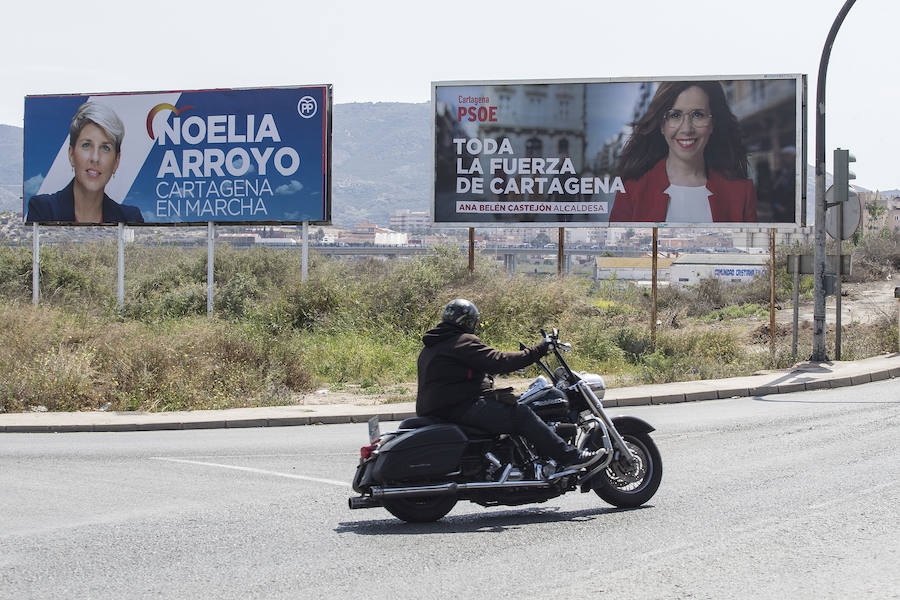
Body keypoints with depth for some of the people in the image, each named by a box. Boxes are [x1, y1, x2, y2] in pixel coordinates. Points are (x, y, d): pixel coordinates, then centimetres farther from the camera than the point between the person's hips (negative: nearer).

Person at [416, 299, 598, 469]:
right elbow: (498, 361, -18)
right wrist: (538, 351, -13)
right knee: (520, 414, -15)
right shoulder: (464, 342, -9)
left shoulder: (429, 349, 21)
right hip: (460, 409, -10)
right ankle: (569, 456, -20)